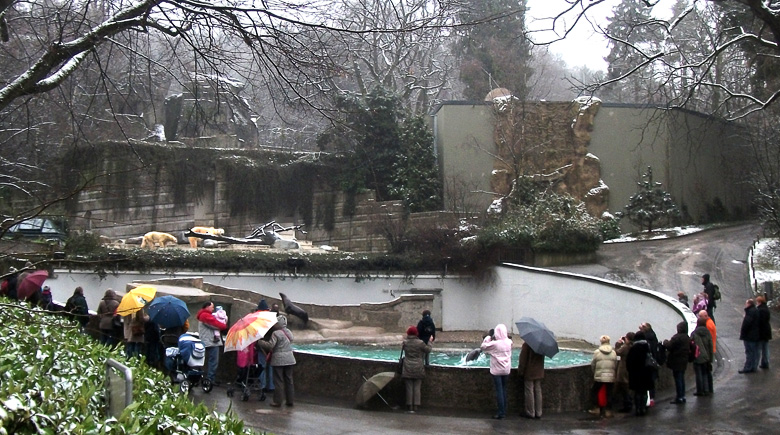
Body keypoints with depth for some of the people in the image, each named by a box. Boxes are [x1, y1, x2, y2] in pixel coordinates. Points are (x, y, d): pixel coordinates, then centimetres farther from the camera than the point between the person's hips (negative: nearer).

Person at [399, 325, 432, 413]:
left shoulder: (405, 342, -4)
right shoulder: (420, 343, -8)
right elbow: (428, 350, 3)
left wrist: (406, 338, 26)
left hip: (407, 368, 1)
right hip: (418, 368, -1)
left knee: (409, 388, 5)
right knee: (417, 388, 6)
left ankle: (409, 407, 6)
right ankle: (416, 407, 6)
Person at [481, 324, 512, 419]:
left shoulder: (494, 344, -18)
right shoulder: (509, 342, -5)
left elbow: (482, 346, -8)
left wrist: (488, 337, -3)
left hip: (497, 370, -5)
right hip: (506, 370, 5)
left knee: (499, 390, 0)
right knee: (504, 389, 16)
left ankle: (501, 412, 1)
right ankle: (504, 411, 22)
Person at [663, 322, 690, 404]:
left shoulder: (677, 337, -19)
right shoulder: (687, 338, 8)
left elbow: (669, 346, -21)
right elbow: (689, 349, 17)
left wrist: (666, 342, -1)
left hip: (676, 362, -8)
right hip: (684, 361, 8)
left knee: (678, 379, -4)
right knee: (682, 378, 16)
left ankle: (679, 398, -2)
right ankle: (682, 396, 21)